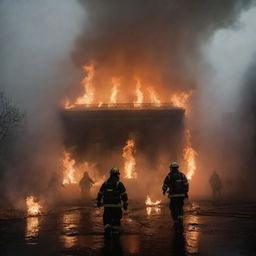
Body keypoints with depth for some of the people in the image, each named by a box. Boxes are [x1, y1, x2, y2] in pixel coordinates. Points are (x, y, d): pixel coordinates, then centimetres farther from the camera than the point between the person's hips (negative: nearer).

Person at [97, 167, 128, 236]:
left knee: (107, 218, 14)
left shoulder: (105, 183, 6)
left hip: (107, 205, 3)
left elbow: (100, 194, 12)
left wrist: (98, 202, 25)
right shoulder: (119, 184, -5)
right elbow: (124, 195, -6)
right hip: (116, 205, -2)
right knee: (116, 218, 12)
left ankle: (107, 230, 1)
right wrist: (125, 204, 3)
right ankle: (115, 231, 15)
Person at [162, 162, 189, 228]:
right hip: (181, 195, 3)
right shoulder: (182, 175, 4)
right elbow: (186, 184, -2)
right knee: (180, 208, 17)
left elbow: (165, 185, 1)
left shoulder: (169, 176, -5)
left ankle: (176, 223, 10)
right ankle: (180, 219, -5)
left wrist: (164, 190, 21)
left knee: (174, 209, 10)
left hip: (173, 195, -3)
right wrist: (186, 193, 7)